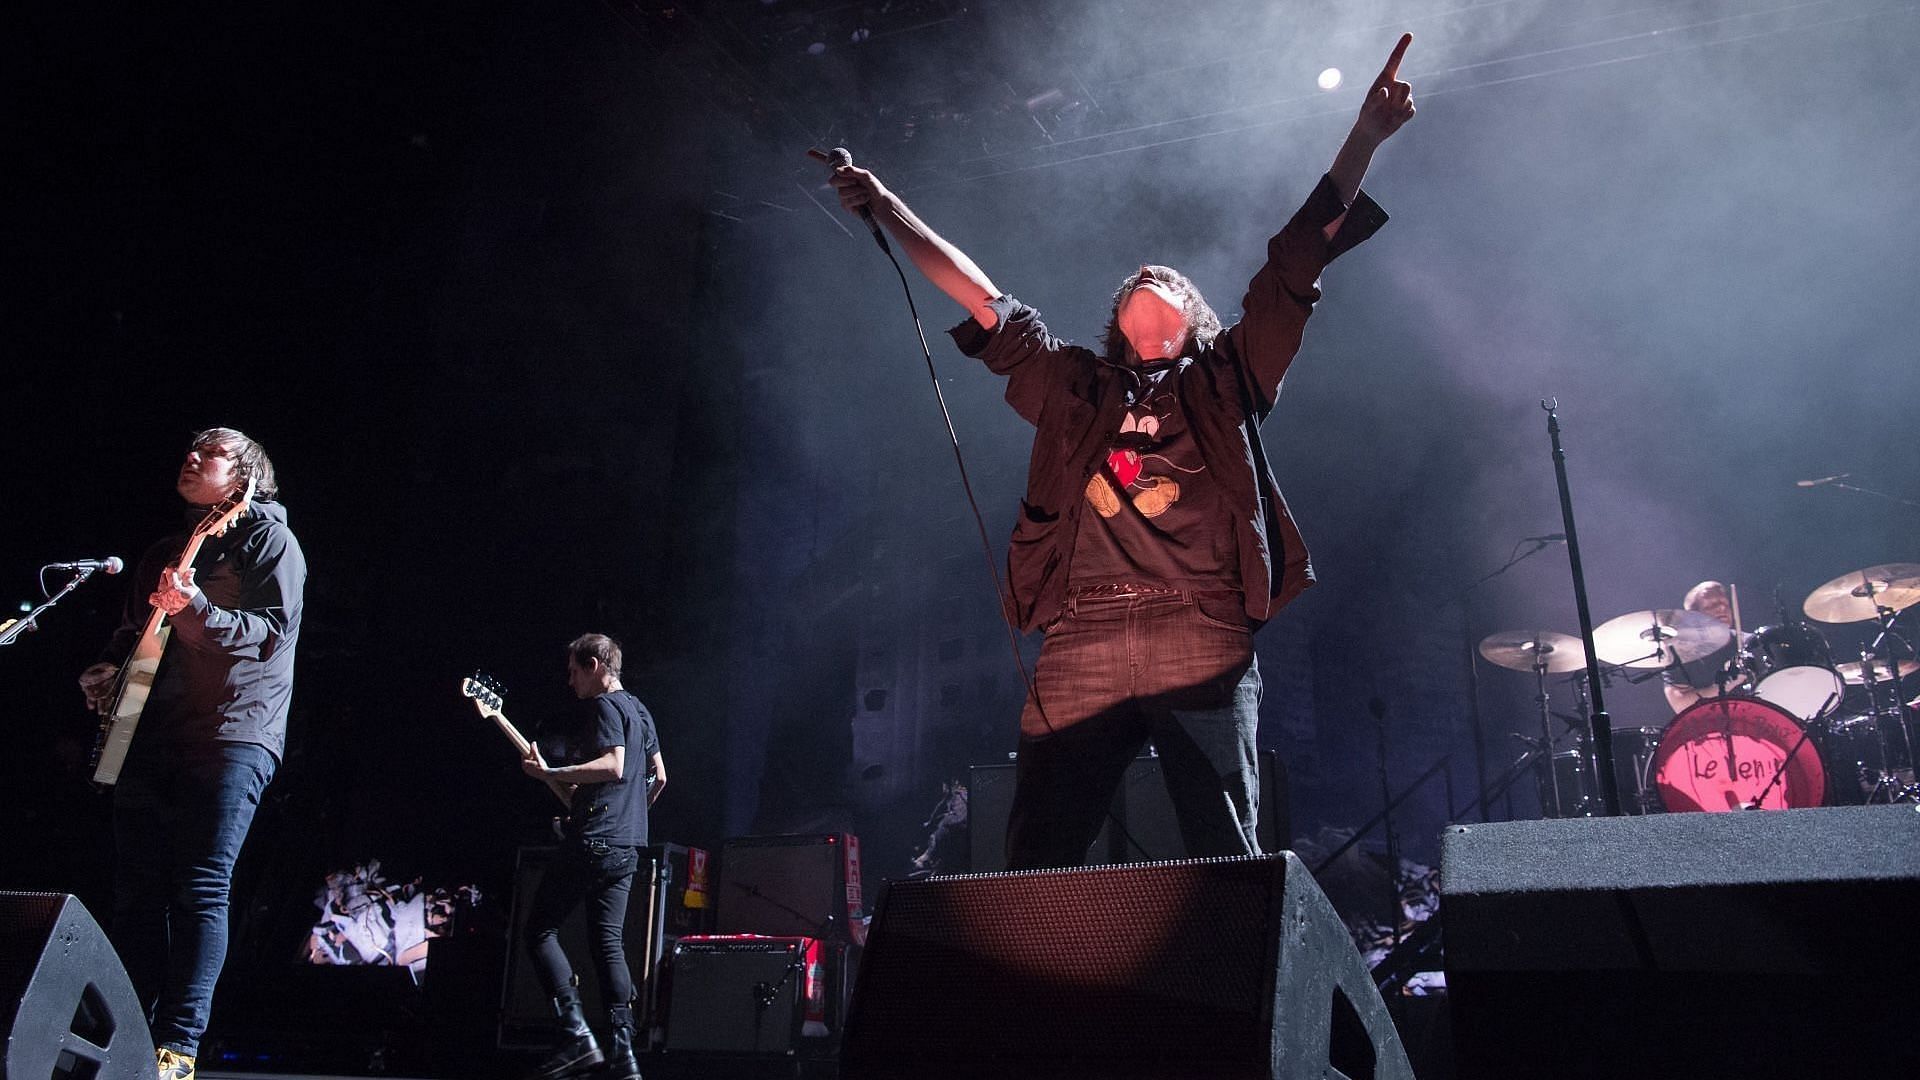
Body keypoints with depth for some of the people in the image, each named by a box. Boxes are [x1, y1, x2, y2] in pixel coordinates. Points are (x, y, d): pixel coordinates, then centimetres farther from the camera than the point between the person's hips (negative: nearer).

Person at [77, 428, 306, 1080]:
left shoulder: (266, 537, 1)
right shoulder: (164, 554, 23)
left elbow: (275, 632, -9)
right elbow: (133, 631, 29)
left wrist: (195, 608, -23)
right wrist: (109, 669, 7)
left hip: (232, 736, -7)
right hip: (150, 734, 7)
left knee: (200, 893, -11)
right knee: (136, 894, 6)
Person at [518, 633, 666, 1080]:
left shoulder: (604, 706, -8)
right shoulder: (640, 711, 20)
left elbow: (613, 766, -22)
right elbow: (659, 776, 23)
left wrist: (549, 773, -20)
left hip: (593, 840, -9)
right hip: (627, 846, 9)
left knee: (539, 930, 0)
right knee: (609, 943, 8)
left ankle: (577, 1035, -9)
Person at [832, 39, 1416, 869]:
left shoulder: (1228, 375, 22)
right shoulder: (1073, 386, 26)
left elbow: (1305, 250, 18)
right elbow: (982, 298, 28)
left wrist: (1367, 132, 14)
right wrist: (887, 208, 30)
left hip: (1204, 644, -1)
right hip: (1080, 649, 2)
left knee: (1227, 858, -5)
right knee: (1036, 866, -4)